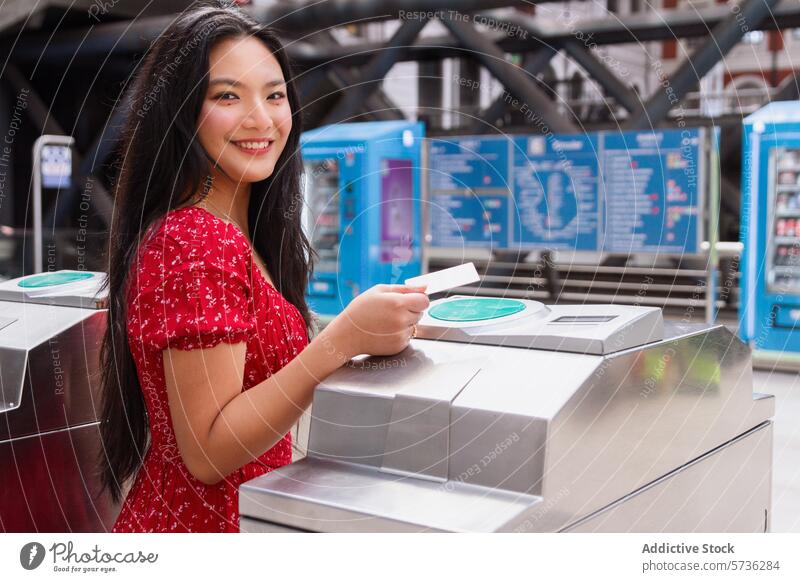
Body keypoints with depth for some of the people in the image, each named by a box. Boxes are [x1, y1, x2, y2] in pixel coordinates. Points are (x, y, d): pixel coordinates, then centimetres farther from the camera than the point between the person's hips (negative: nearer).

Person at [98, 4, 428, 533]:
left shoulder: (237, 232, 5)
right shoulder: (197, 242, -23)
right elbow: (207, 454, -25)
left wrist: (371, 328, 5)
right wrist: (344, 340, -31)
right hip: (199, 524, -9)